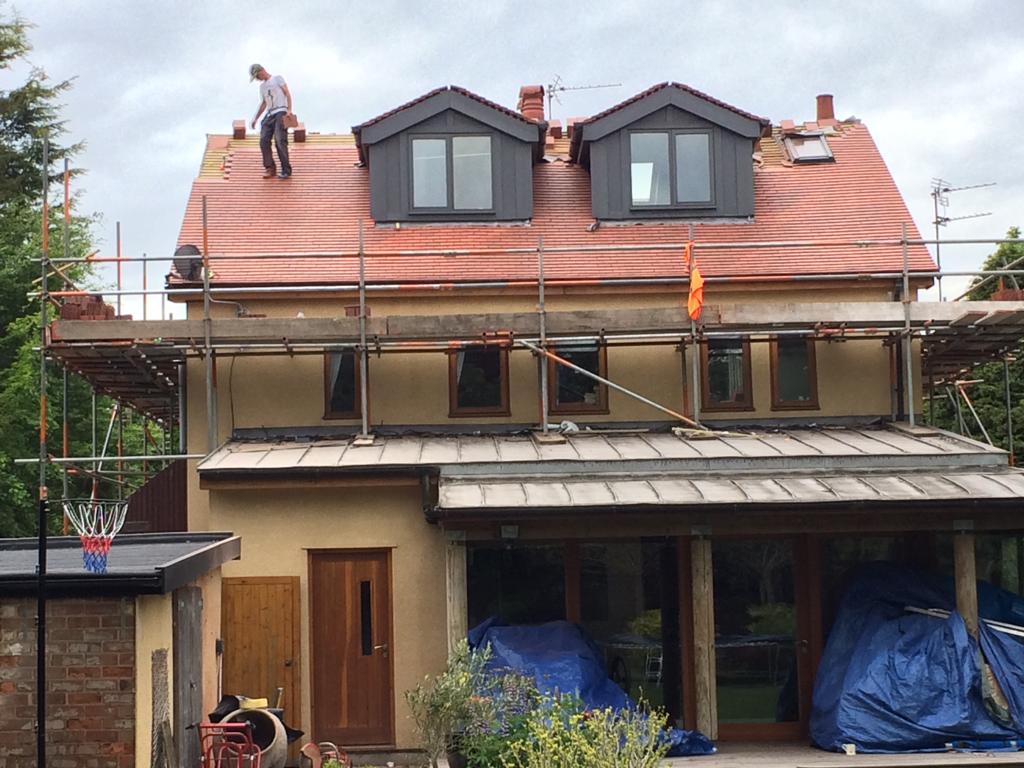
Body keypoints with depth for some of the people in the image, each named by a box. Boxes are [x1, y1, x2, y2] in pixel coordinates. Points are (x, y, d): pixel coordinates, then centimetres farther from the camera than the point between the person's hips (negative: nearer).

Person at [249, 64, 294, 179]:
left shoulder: (277, 78, 7)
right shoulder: (262, 86, 26)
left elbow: (287, 93, -1)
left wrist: (289, 110, -14)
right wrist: (255, 118, 23)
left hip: (281, 113, -7)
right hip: (269, 115, 7)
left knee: (280, 141, -16)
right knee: (263, 141, -7)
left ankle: (286, 170, -15)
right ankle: (270, 168, 0)